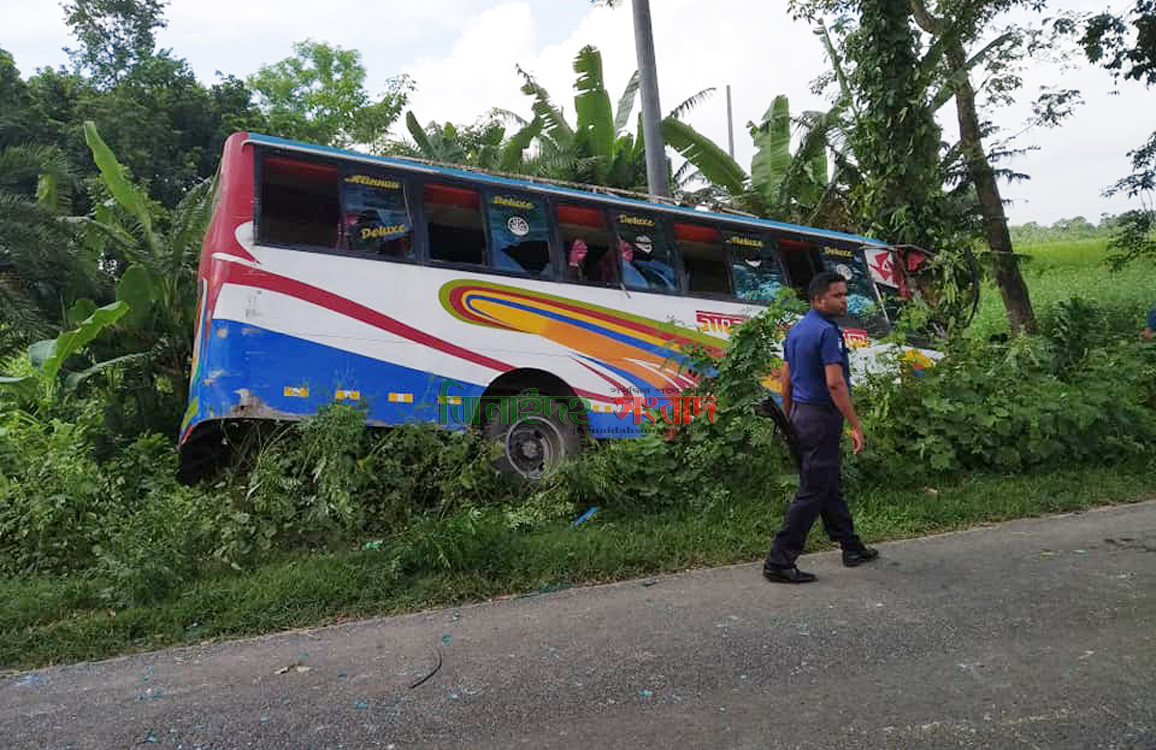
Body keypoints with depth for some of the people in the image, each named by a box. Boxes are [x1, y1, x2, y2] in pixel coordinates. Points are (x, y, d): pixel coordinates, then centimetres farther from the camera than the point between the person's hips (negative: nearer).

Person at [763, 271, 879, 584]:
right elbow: (835, 383, -24)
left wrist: (788, 421, 20)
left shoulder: (795, 330, 11)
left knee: (831, 487, 19)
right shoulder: (827, 331, -17)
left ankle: (852, 548, 32)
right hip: (822, 418, -10)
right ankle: (779, 562, -1)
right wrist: (856, 426, -20)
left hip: (800, 414, 10)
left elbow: (786, 380, 14)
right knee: (813, 492, -4)